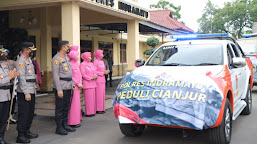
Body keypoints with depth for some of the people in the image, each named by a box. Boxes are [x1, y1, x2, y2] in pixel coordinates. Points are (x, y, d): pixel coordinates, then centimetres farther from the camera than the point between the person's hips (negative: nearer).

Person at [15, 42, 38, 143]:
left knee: (31, 112, 15)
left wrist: (34, 88, 20)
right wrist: (26, 93, -22)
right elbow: (22, 78, -20)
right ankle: (20, 136, 4)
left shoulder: (29, 60, 16)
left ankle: (27, 132, 27)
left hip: (31, 91, 9)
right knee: (23, 113, -4)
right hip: (24, 92, -9)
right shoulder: (20, 61, -14)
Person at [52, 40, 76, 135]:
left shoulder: (66, 57, 15)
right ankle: (59, 128, 8)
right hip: (61, 87, -8)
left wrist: (72, 83, 16)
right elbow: (55, 75, -17)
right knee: (60, 108, 0)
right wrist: (59, 89, -20)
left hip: (68, 87, 9)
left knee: (66, 107, 15)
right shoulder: (56, 59, -13)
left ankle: (65, 125, 25)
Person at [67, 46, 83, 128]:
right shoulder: (70, 64, -16)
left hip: (77, 87, 9)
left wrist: (80, 83, 8)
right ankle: (73, 122, 1)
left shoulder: (76, 63, 12)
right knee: (73, 104, -5)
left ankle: (76, 119, 25)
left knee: (77, 103, 15)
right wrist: (77, 84, -13)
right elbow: (70, 77, -18)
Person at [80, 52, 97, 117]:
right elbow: (83, 74, -12)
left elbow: (94, 72, 16)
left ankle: (93, 111, 13)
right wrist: (91, 78, -15)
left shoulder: (91, 64, 15)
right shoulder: (82, 64, -6)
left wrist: (95, 76, -6)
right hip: (87, 83, -7)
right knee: (88, 98, -6)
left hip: (93, 83, 7)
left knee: (93, 97, 7)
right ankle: (88, 112, -1)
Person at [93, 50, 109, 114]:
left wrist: (105, 71, 2)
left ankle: (102, 108, 16)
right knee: (98, 94, -5)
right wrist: (103, 73, -15)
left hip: (102, 80, 8)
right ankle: (98, 109, 0)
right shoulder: (95, 62, -9)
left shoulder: (102, 62, 16)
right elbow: (94, 72, -14)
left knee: (102, 94, 10)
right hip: (98, 80, -8)